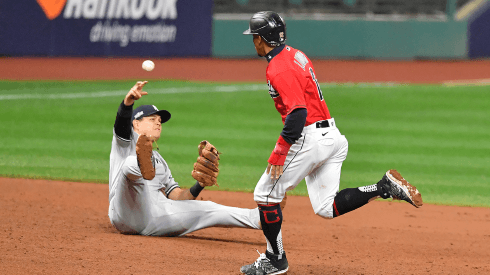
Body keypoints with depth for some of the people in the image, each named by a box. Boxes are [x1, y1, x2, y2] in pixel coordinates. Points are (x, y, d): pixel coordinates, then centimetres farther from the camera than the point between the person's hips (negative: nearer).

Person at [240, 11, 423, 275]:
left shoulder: (279, 69, -16)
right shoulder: (296, 55, 15)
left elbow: (298, 113, -25)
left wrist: (279, 152, -23)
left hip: (310, 138, -10)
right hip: (332, 135, 10)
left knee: (265, 194, 3)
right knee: (326, 208, 10)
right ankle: (385, 187, -2)